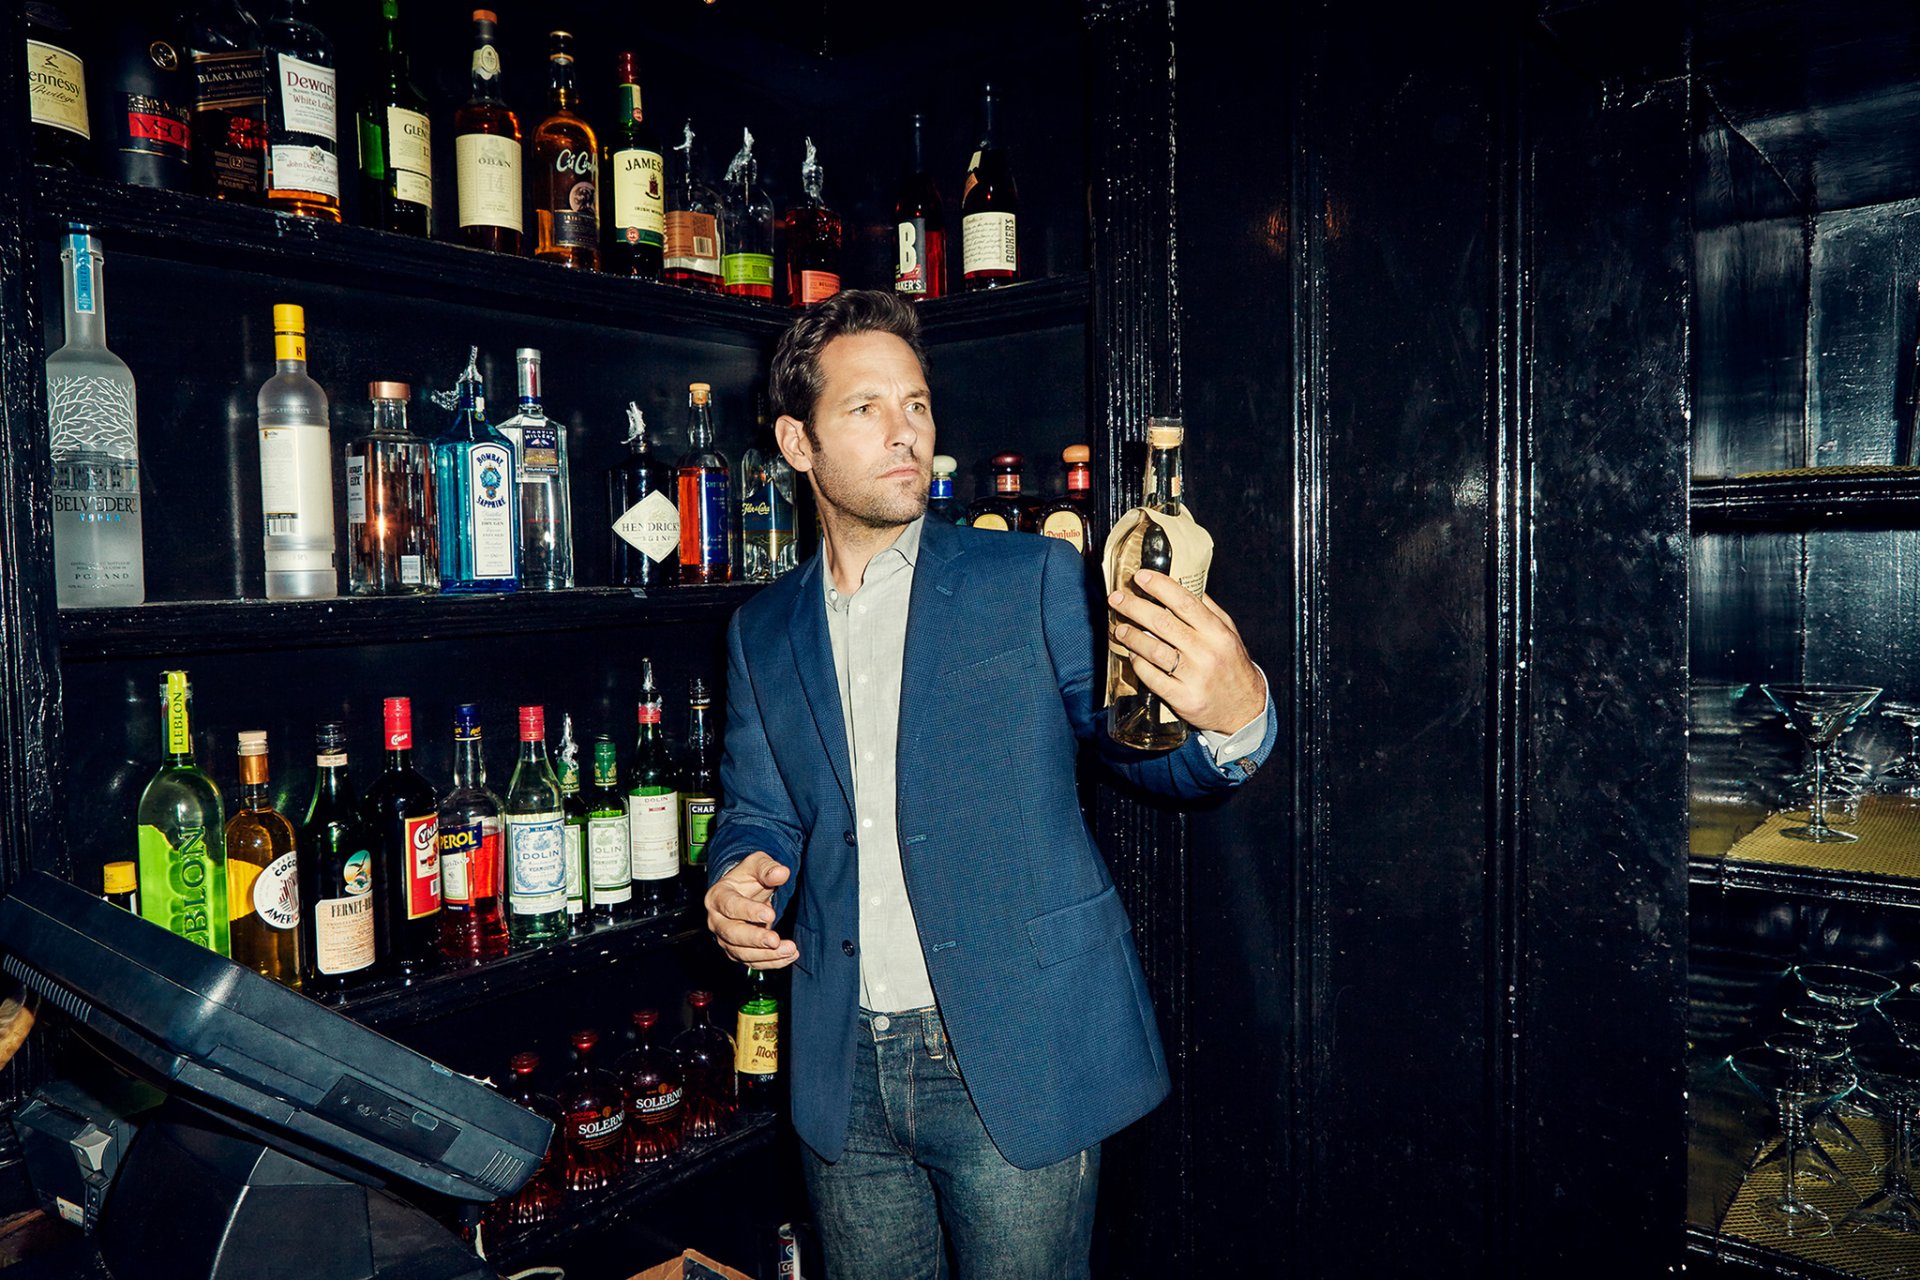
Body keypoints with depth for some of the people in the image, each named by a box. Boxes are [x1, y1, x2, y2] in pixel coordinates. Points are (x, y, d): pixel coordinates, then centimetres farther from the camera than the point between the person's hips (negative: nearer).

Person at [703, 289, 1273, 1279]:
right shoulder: (762, 632, 7)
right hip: (845, 1076, 4)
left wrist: (1233, 715, -28)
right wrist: (739, 883, -9)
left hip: (1019, 1061, -3)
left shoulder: (1033, 579, -4)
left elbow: (1153, 752, -5)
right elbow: (759, 811, 14)